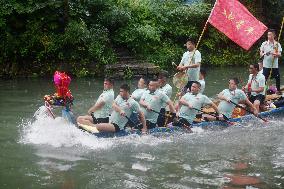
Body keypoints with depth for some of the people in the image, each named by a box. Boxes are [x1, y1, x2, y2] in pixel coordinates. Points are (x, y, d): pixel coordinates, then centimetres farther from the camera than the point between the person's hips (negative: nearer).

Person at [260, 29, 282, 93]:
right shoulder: (264, 44, 4)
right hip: (266, 65, 0)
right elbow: (260, 54, 7)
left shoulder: (277, 44, 1)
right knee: (265, 79, 1)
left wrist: (275, 54, -29)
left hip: (275, 65, 0)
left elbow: (279, 54, -8)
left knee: (277, 78, 6)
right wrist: (264, 54, -16)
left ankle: (278, 90, 20)